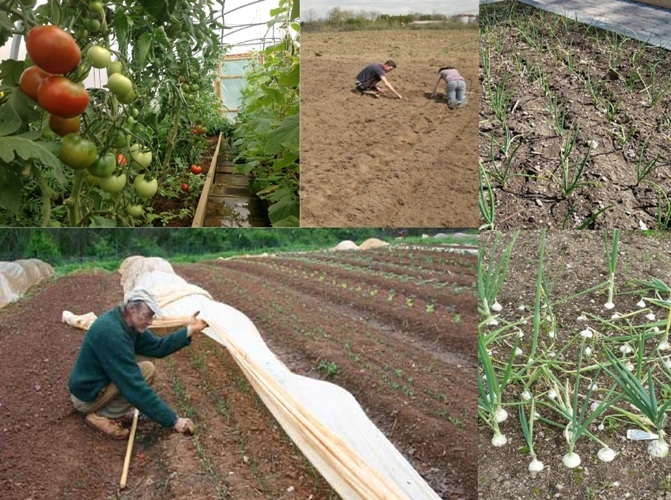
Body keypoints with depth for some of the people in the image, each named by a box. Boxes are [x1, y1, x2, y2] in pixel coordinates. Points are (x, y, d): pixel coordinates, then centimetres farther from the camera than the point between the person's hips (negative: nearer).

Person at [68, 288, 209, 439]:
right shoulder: (112, 333, -32)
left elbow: (157, 347, 5)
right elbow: (135, 387, -33)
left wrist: (189, 330, -7)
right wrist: (173, 420, -31)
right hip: (87, 396, -9)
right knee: (146, 371, -19)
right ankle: (101, 417, -9)